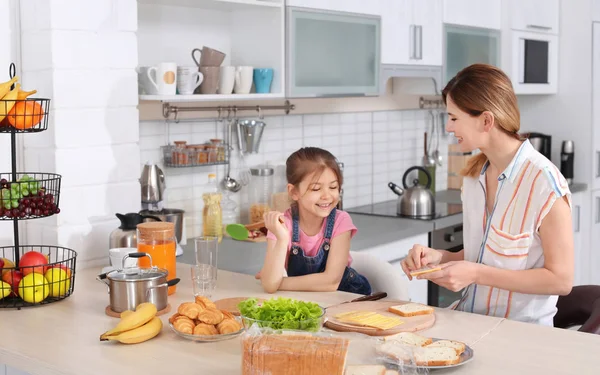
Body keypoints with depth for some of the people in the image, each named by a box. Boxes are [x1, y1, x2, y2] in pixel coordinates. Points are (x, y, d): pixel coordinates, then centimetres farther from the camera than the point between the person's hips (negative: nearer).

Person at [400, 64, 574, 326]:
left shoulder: (544, 183, -16)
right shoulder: (473, 174, 6)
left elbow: (560, 280, -14)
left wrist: (476, 273, -19)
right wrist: (439, 257, -4)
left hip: (521, 328, -6)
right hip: (469, 317, 6)